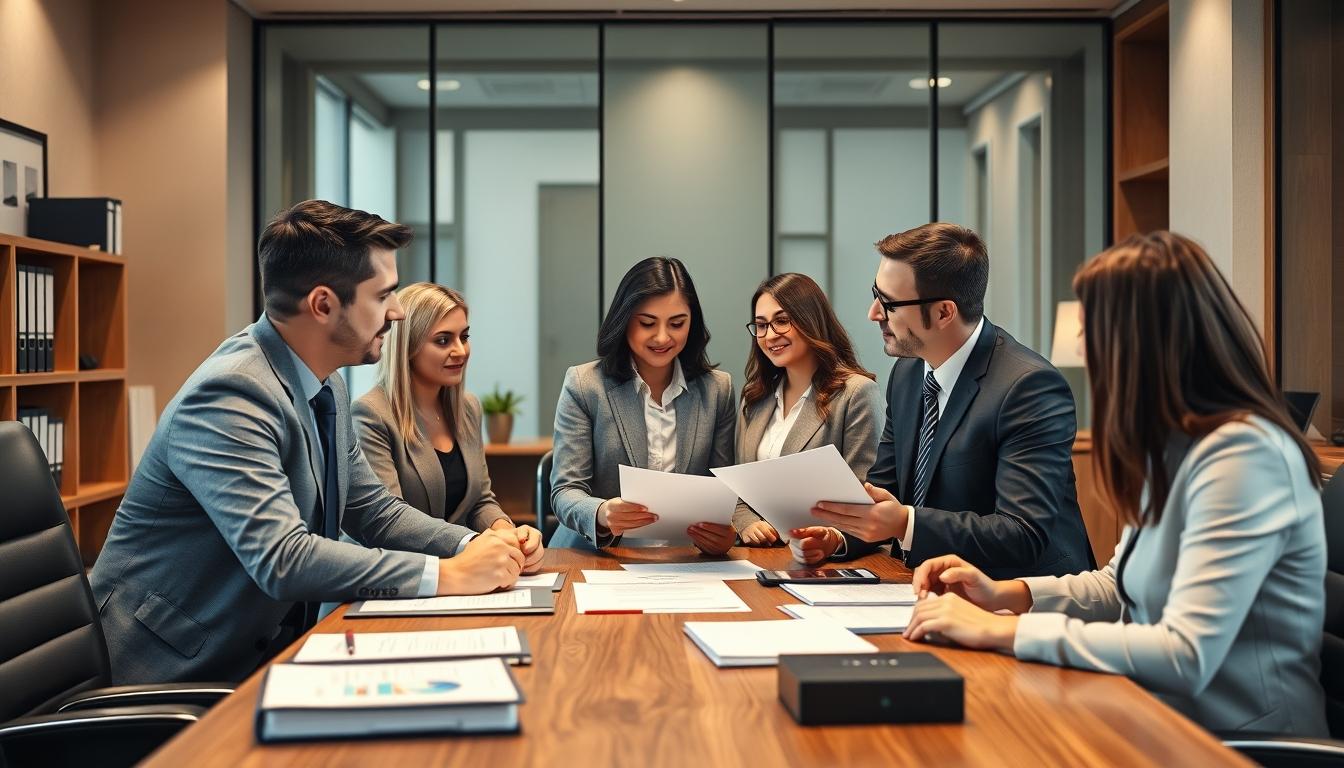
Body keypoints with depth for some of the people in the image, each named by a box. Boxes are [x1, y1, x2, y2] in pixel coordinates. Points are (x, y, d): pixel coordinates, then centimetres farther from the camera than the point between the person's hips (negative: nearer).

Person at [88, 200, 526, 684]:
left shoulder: (327, 388, 5)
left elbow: (372, 510, 12)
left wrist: (475, 545, -6)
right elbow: (282, 559, -32)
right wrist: (448, 575, -28)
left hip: (261, 650, 8)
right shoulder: (231, 395, -24)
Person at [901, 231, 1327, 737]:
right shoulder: (1173, 442, 6)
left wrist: (1000, 631, -23)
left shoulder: (1241, 454, -22)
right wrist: (1007, 594, 1)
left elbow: (1186, 656, -28)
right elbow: (1122, 585, 18)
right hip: (1166, 716, 8)